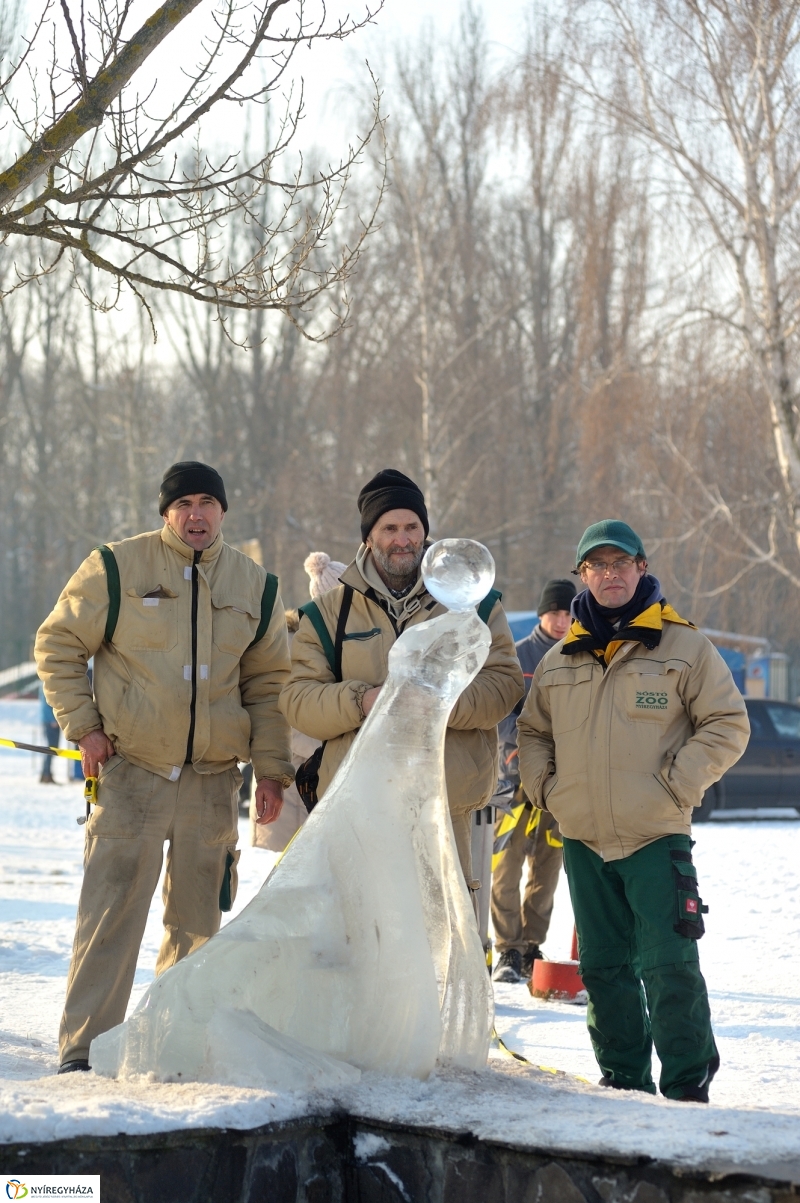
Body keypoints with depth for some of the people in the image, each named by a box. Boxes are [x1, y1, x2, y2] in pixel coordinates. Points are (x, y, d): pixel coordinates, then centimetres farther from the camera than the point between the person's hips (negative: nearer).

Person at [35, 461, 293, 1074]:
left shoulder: (255, 585, 8)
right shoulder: (117, 568, -3)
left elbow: (268, 684, 15)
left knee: (198, 918, 9)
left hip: (213, 780, 4)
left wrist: (271, 769, 8)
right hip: (131, 770, -4)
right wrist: (83, 725, -4)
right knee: (112, 911, -9)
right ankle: (84, 1049, -5)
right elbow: (58, 645, 4)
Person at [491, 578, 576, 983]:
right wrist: (522, 735, -20)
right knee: (508, 863, -6)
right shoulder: (518, 656, 1)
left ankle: (532, 946, 17)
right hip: (519, 772, -3)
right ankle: (508, 950, -1)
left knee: (548, 865, 7)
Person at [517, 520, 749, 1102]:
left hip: (657, 837, -5)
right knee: (603, 966, 10)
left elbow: (728, 725, -1)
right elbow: (533, 732, 23)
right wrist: (544, 786, 6)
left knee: (668, 965, -8)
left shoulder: (684, 647, 0)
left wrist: (678, 783, -10)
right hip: (584, 840, 5)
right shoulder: (560, 660, 13)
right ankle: (623, 1076, 20)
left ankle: (687, 1085, -1)